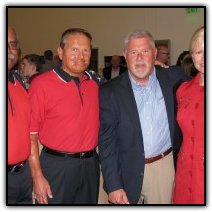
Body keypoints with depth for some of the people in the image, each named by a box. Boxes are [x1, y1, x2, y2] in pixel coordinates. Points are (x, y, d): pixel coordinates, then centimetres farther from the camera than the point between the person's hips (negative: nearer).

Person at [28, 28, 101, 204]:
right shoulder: (42, 83, -11)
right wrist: (38, 177, -14)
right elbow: (30, 134, -11)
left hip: (91, 164, 5)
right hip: (57, 166, -5)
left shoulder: (94, 82, 4)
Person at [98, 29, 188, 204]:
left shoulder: (172, 78, -2)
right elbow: (106, 142, -6)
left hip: (165, 168, 2)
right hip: (128, 173, -1)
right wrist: (114, 186, -10)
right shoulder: (110, 92, -6)